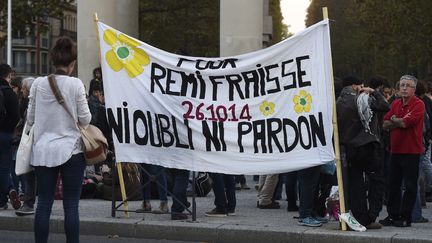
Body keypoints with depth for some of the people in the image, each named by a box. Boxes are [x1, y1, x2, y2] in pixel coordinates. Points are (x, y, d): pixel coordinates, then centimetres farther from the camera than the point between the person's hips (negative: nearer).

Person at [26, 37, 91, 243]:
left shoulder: (38, 84, 0)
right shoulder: (75, 84, -9)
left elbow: (30, 119, 6)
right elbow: (85, 119, -6)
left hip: (43, 150, 3)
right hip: (70, 150, -3)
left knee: (44, 203, 7)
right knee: (71, 205, 1)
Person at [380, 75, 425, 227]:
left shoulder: (418, 105, -9)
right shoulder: (395, 104, 12)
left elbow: (405, 123, -20)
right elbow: (385, 125, 4)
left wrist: (394, 120, -1)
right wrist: (401, 122, -11)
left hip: (411, 151, -7)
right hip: (396, 150, 7)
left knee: (410, 186, -1)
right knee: (394, 184, 11)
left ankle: (405, 218, 4)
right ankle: (393, 215, 19)